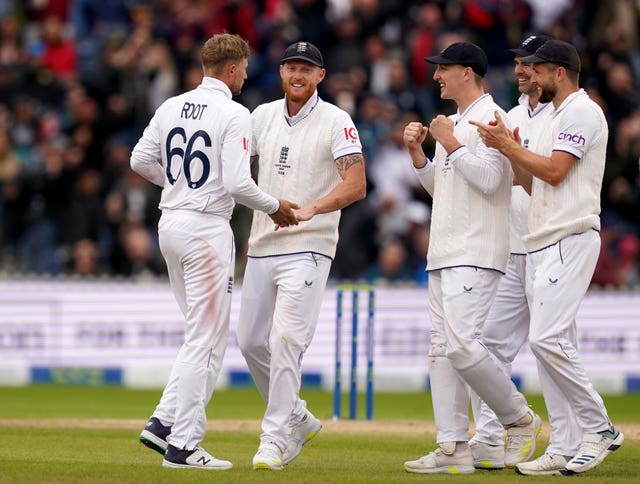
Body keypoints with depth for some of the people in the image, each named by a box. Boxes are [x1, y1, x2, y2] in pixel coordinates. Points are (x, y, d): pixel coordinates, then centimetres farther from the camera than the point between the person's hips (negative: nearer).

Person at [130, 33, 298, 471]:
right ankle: (183, 446, -2)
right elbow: (237, 183, -19)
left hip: (170, 222, 8)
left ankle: (164, 423, 10)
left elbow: (140, 160, 9)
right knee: (206, 338, -2)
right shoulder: (234, 114, -12)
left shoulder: (171, 107, 8)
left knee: (206, 333, 18)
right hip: (207, 228, -8)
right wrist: (275, 208, -3)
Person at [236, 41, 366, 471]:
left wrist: (310, 209, -29)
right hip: (262, 247, 6)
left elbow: (356, 185, -16)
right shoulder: (263, 116, 11)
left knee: (285, 339, -15)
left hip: (307, 249, -6)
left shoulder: (336, 122, -6)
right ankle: (297, 419, 27)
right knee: (251, 341, 9)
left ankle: (275, 439, -11)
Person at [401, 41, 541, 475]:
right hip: (444, 254, 10)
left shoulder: (490, 117, -9)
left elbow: (489, 179, -20)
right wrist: (417, 152, 10)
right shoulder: (455, 123, 21)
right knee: (442, 348, 4)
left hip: (476, 254, -10)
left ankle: (519, 418, -1)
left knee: (461, 343, -19)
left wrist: (451, 144, -13)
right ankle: (454, 449, 2)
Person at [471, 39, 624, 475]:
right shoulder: (554, 119, 24)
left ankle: (599, 429, -13)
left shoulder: (582, 112, -7)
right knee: (553, 344, 5)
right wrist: (511, 149, 9)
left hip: (569, 240, -10)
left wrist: (507, 145, -8)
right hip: (541, 243, 10)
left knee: (547, 338, -19)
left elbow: (554, 172, -17)